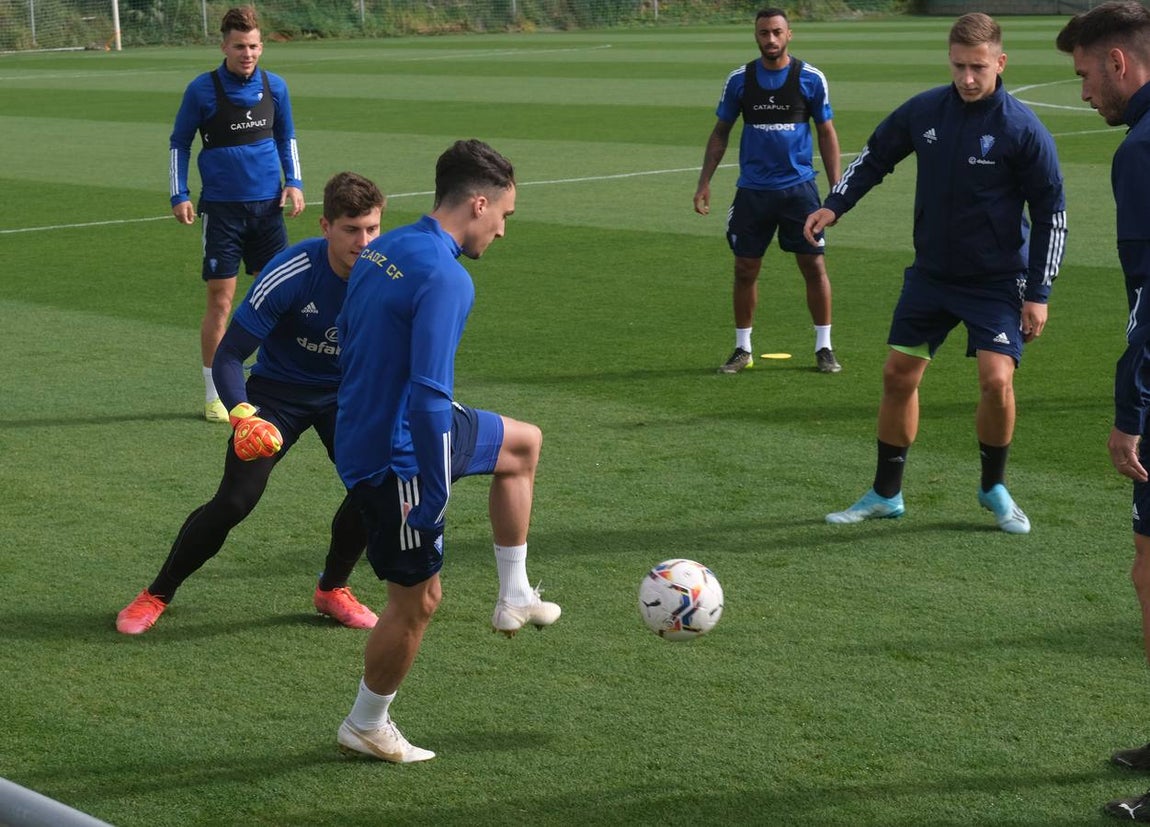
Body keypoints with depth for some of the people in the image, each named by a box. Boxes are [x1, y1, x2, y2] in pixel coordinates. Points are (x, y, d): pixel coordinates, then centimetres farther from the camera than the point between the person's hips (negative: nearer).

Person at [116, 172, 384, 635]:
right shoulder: (290, 275, -29)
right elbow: (228, 356, -24)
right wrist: (243, 415, -40)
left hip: (344, 392, 3)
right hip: (277, 392, -3)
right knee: (235, 499, -13)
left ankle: (333, 589, 7)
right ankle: (156, 596, 9)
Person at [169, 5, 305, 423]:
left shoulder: (274, 86, 3)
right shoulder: (202, 89, -6)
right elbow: (179, 143, 3)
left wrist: (294, 182, 4)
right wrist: (178, 196, -5)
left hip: (268, 204, 3)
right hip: (221, 208, -3)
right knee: (220, 299, -3)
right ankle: (215, 395, 7)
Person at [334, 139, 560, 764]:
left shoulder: (380, 251, 3)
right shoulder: (444, 278, -26)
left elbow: (347, 339, 17)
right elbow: (429, 395, -29)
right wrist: (433, 498, -24)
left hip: (365, 428, 10)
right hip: (397, 458, -10)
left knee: (524, 443, 24)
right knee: (418, 600, 5)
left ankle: (514, 599, 29)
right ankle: (366, 727, 23)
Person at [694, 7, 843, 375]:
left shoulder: (810, 78, -2)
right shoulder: (740, 79, 2)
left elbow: (827, 133, 4)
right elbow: (720, 132, 10)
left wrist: (836, 189, -1)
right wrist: (704, 183, 2)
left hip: (799, 187, -1)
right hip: (753, 190, 1)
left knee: (814, 265, -2)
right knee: (745, 269, 4)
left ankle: (824, 348, 9)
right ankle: (742, 350, 17)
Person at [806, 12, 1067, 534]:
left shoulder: (1023, 130, -15)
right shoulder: (925, 110, -3)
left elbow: (1051, 214, -9)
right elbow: (875, 157, 13)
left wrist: (1038, 293, -12)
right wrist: (834, 205, 0)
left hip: (996, 281, -4)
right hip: (930, 273, 4)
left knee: (996, 379, -17)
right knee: (898, 376, 6)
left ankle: (994, 488, 9)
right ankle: (886, 494, 22)